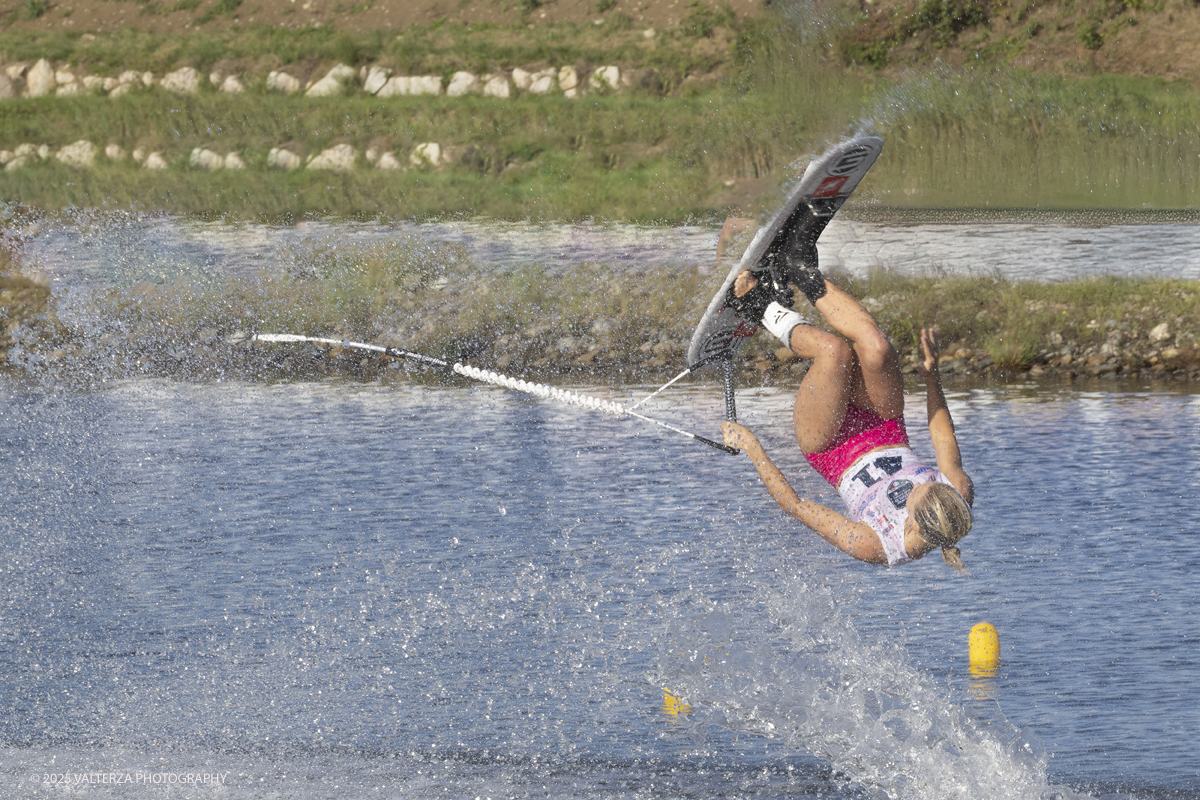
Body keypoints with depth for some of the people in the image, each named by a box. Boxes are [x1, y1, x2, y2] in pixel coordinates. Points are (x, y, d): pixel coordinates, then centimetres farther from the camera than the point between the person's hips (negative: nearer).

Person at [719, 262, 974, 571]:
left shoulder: (871, 547, -39)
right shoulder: (961, 495, -29)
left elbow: (794, 505, -27)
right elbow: (945, 441, -5)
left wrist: (751, 447, -22)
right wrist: (932, 377, -5)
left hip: (831, 451, -4)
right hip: (887, 432, 4)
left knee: (834, 350, -26)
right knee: (875, 348, -22)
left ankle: (770, 313, 7)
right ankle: (811, 283, 7)